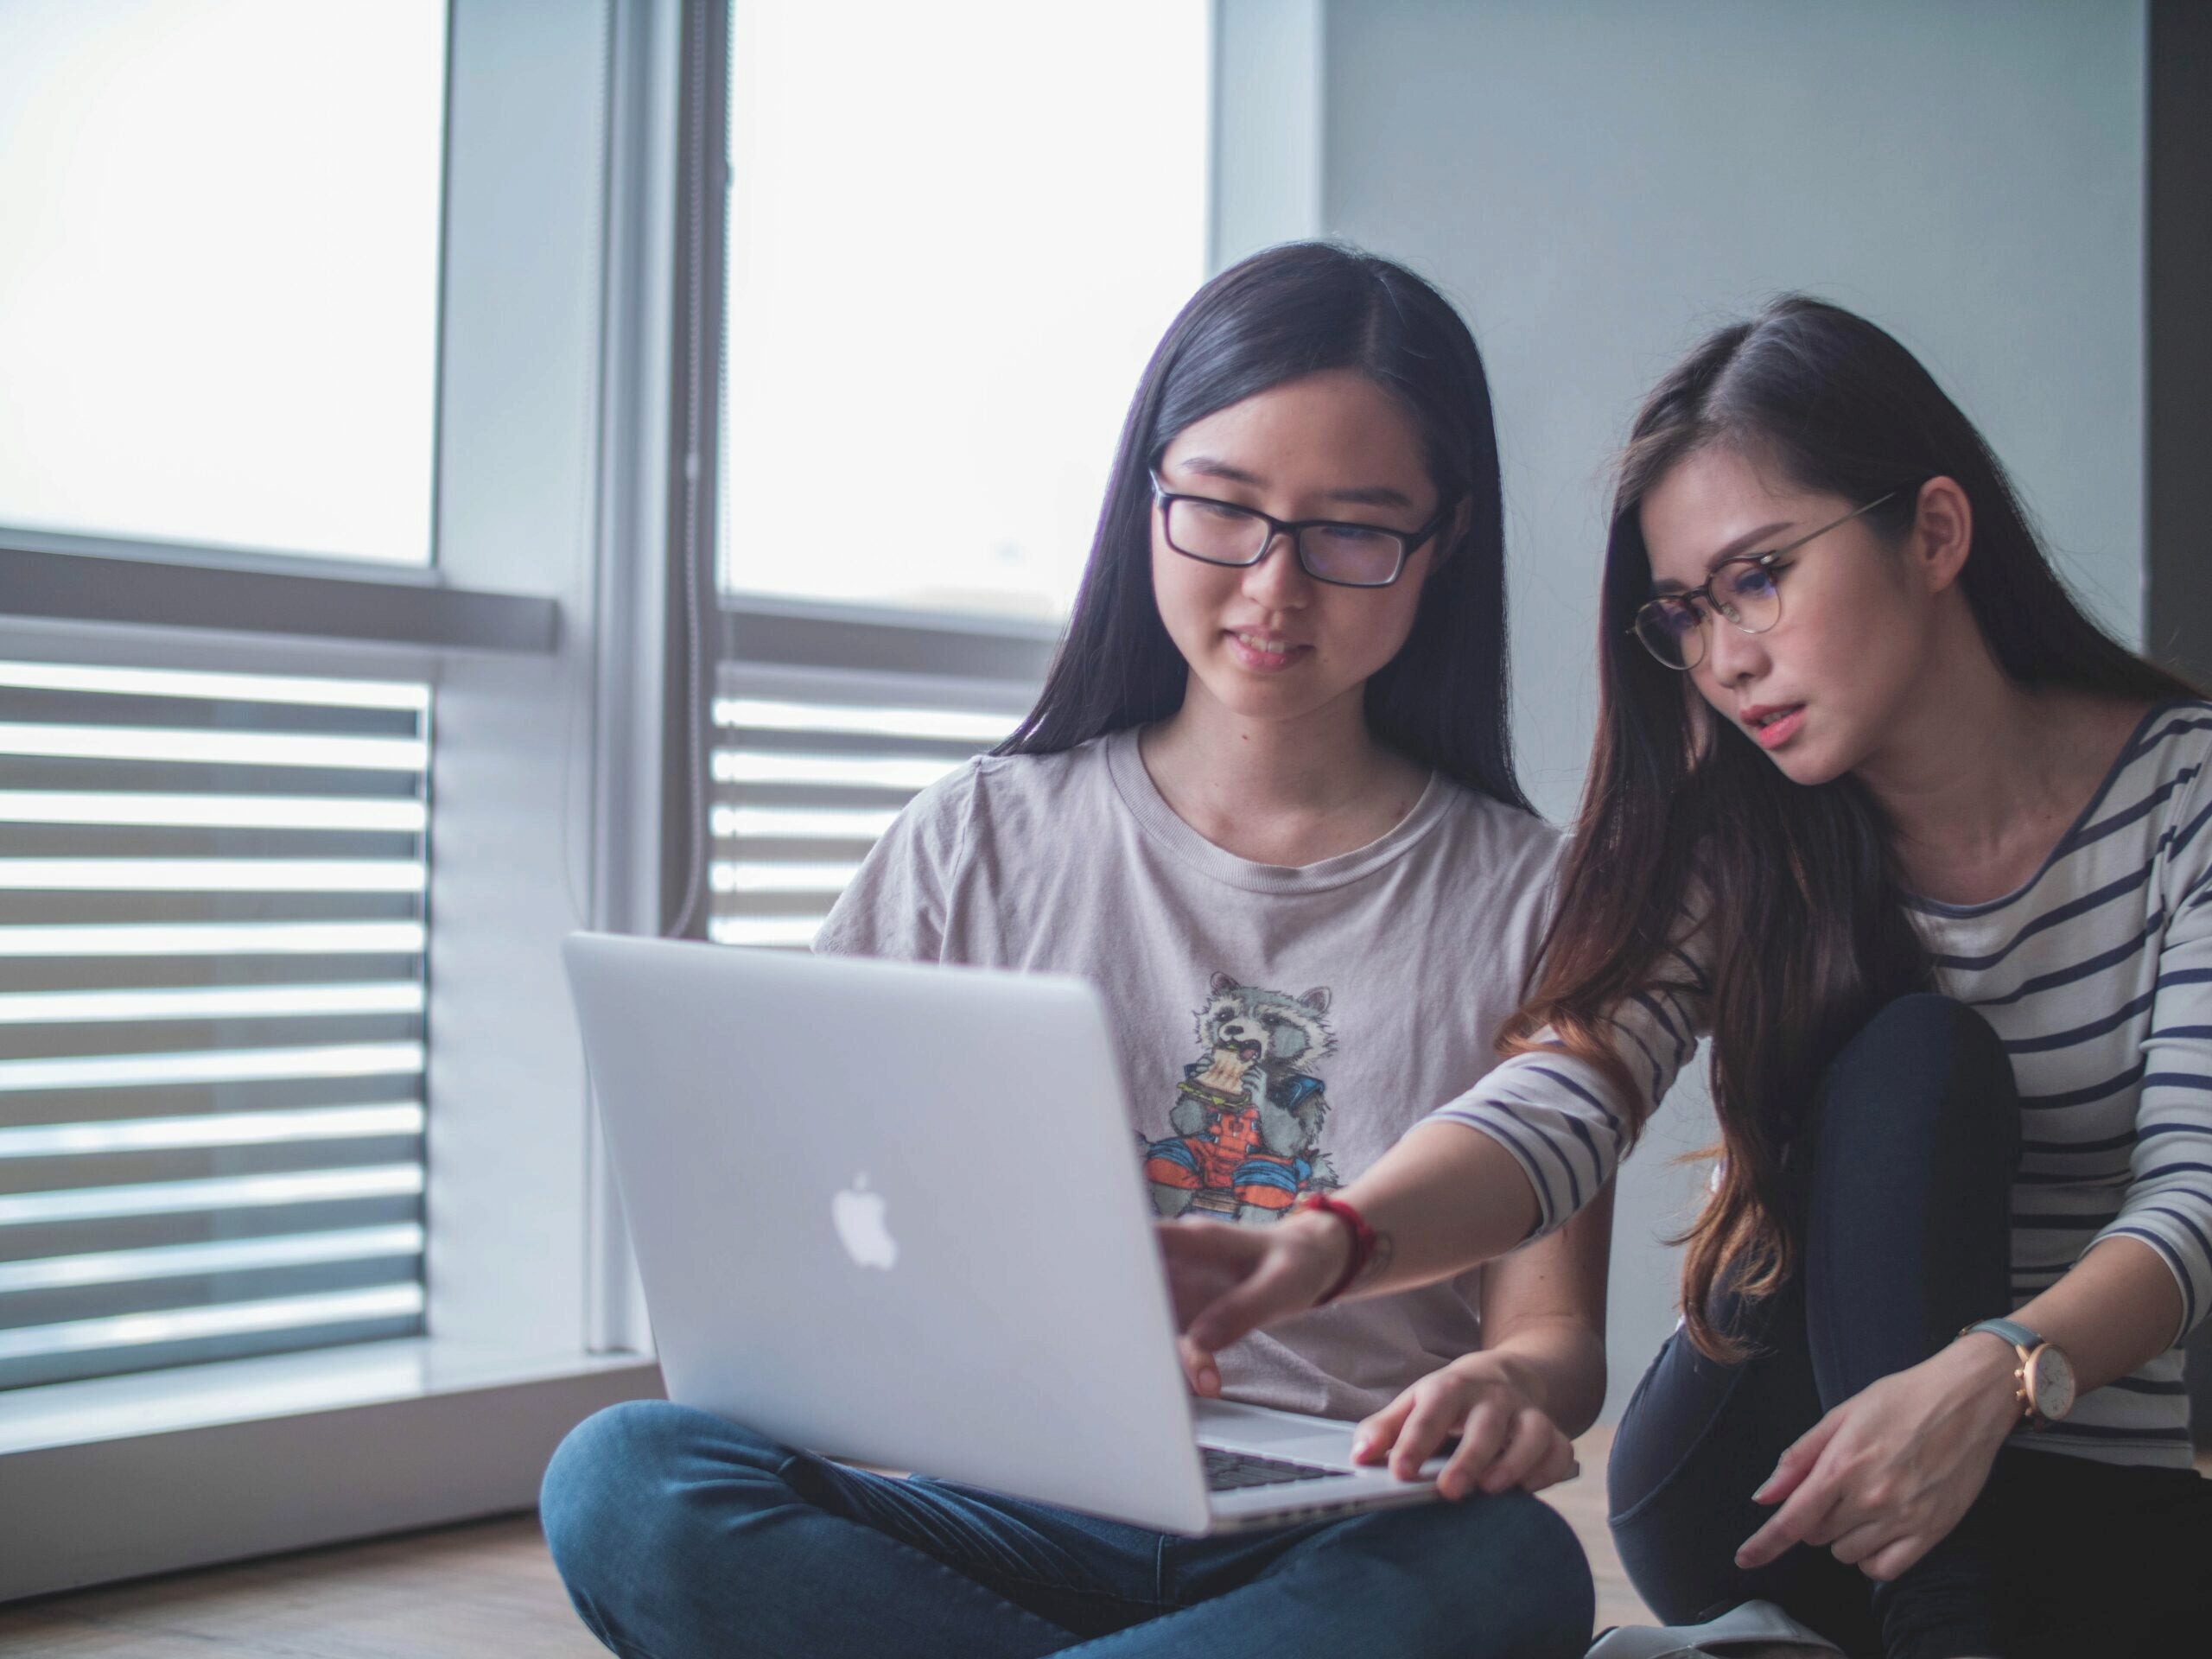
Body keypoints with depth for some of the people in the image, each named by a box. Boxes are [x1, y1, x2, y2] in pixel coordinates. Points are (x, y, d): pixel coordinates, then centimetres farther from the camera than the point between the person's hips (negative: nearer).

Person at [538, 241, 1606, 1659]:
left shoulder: (1527, 897, 7)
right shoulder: (980, 843, 10)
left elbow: (1554, 1325, 4)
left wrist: (1510, 1389, -21)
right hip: (1014, 1521, 1)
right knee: (625, 1482, -28)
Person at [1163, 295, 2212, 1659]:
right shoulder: (1733, 841, -3)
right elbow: (1567, 1093, -20)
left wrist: (1992, 1375, -36)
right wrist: (1331, 1244, -41)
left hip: (2083, 1489, -2)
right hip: (1745, 1484, 3)